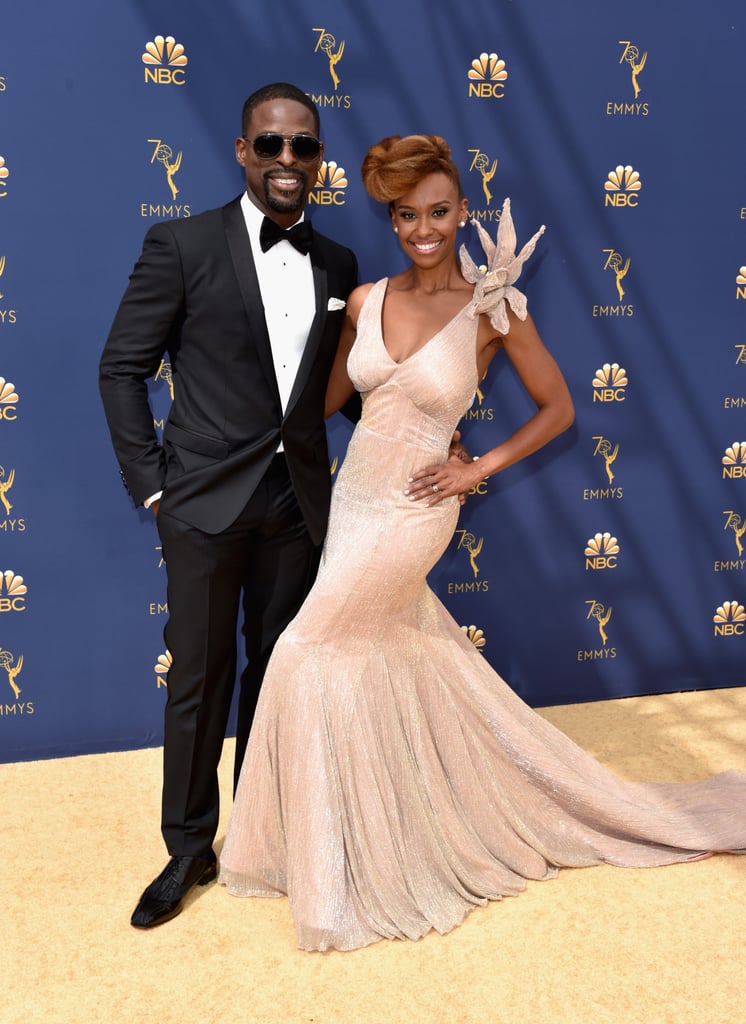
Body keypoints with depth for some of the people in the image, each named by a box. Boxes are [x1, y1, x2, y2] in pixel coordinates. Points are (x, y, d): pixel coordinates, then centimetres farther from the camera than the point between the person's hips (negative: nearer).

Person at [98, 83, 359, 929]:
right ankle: (189, 849, 25)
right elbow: (122, 367, -4)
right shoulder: (183, 246, -5)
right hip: (206, 501, -4)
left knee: (275, 669, 15)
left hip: (298, 502, 4)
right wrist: (149, 480, -8)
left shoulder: (337, 265, 8)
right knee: (199, 678, 7)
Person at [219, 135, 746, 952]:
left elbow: (557, 409, -2)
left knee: (309, 656, -2)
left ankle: (332, 863, 18)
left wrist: (480, 468, -7)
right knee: (404, 659, 15)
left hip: (409, 515, -5)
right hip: (352, 501, 5)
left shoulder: (493, 306, -11)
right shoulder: (366, 299, 2)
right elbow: (330, 395, 13)